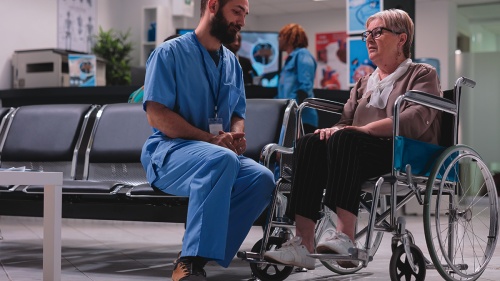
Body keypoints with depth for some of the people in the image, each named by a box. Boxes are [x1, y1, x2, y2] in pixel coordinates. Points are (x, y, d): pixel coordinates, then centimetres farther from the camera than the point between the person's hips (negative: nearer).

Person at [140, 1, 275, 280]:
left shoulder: (232, 62, 17)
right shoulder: (170, 52, -3)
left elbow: (238, 115, 20)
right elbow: (157, 115, -12)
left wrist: (235, 136, -6)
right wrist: (211, 139, -20)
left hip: (219, 153, 6)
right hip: (168, 151, -6)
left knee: (263, 179, -25)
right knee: (222, 159, -38)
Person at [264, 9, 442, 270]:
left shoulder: (423, 74, 9)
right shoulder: (363, 82, 30)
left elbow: (415, 121, -10)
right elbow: (346, 122, 22)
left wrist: (366, 129, -21)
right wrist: (334, 129, -4)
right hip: (363, 151, 6)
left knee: (345, 139, -34)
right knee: (309, 143, -23)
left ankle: (345, 237, -46)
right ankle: (303, 243, -35)